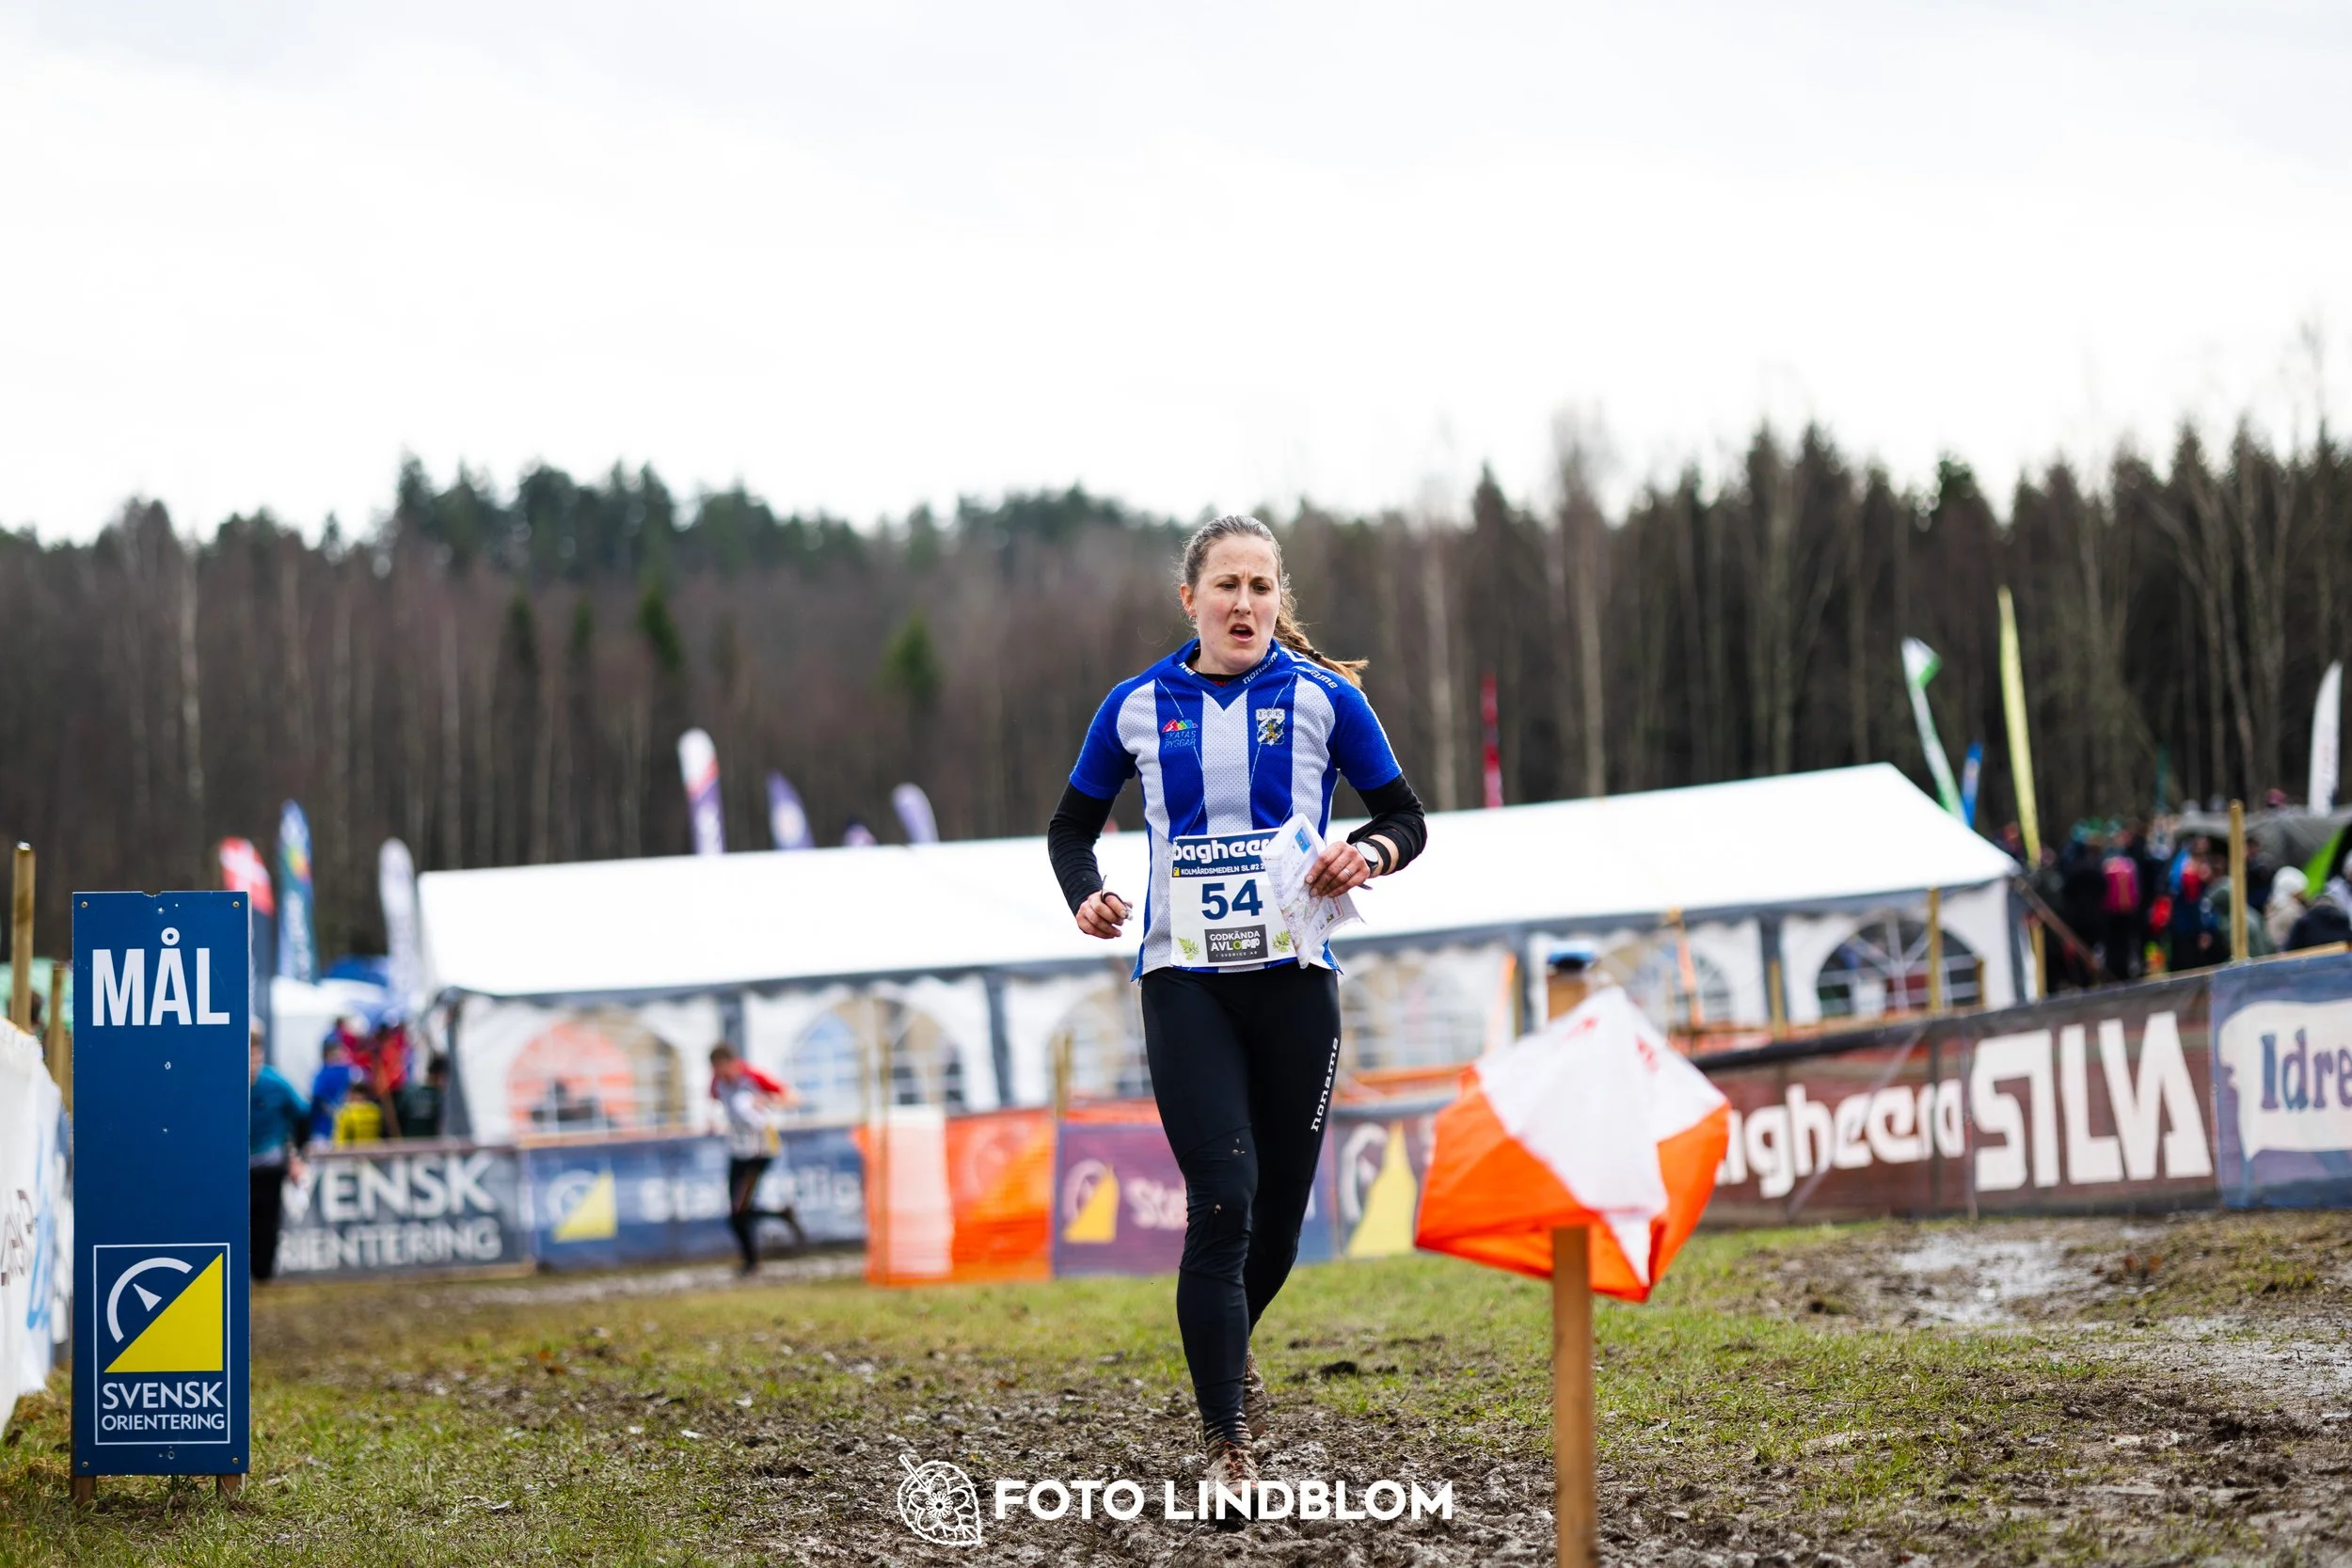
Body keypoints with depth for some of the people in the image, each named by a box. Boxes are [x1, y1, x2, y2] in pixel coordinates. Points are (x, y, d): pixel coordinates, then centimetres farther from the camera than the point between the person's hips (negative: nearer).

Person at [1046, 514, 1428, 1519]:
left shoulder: (1322, 698, 2)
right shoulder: (1139, 707, 5)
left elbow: (1406, 817, 8)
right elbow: (1073, 826, 16)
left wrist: (1368, 853, -14)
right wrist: (1086, 897, -4)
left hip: (1293, 979, 1)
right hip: (1184, 977, -1)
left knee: (1280, 1209, 7)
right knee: (1223, 1202, -13)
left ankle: (1229, 1348, 40)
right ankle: (1227, 1446, -7)